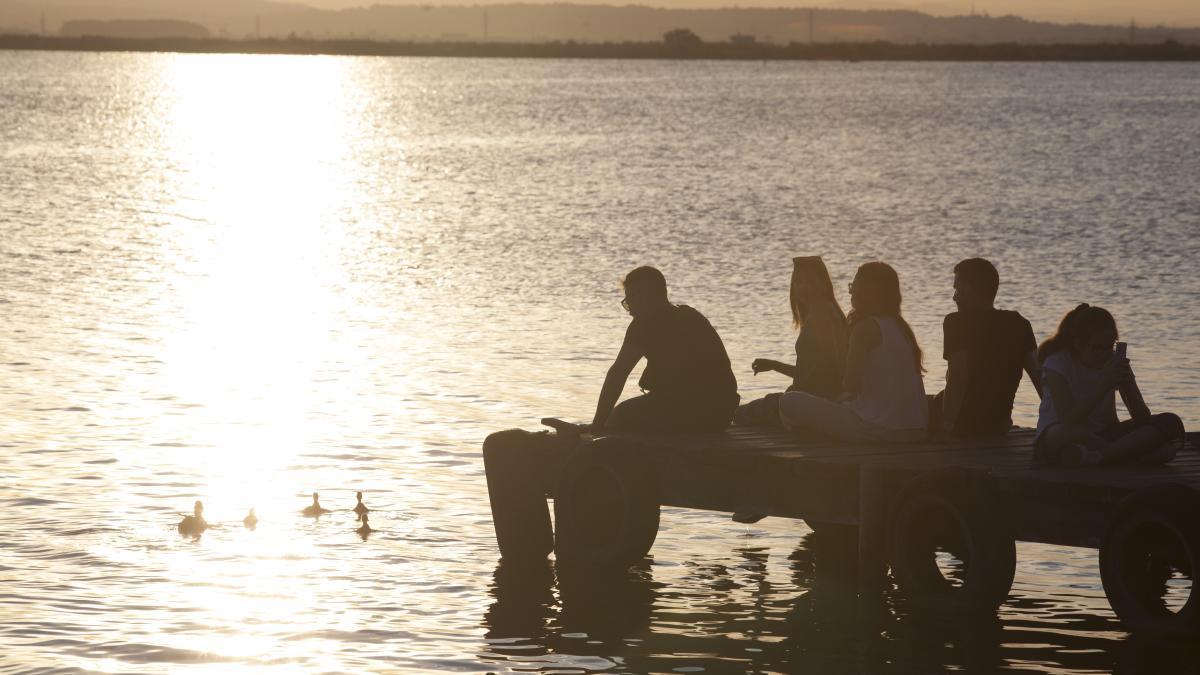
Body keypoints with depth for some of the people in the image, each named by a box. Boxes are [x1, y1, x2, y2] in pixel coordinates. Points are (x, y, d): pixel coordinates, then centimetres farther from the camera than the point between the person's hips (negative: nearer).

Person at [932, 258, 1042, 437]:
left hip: (962, 423, -6)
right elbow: (1039, 374, 0)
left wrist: (948, 421, -20)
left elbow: (957, 377, -25)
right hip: (999, 425, 6)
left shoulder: (957, 322, -14)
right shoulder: (1018, 324, 2)